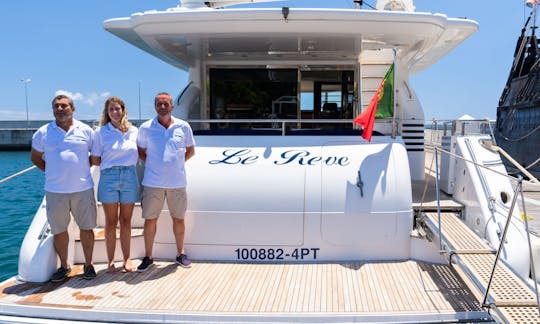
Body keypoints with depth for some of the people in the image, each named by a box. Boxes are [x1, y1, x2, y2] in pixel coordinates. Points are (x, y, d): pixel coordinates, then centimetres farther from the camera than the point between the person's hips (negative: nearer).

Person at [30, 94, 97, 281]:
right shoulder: (43, 132, 4)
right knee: (59, 230, 8)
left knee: (86, 227, 5)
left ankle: (88, 265, 19)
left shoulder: (86, 130, 3)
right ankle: (64, 266, 24)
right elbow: (35, 157, 15)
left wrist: (84, 167, 2)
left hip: (83, 188, 0)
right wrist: (51, 171, 5)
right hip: (55, 191, 1)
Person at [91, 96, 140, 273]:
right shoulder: (101, 132, 1)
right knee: (111, 222, 5)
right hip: (109, 177, -1)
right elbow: (95, 160, 0)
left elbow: (141, 154, 15)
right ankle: (111, 261, 16)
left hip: (129, 176, 2)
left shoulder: (133, 131, 7)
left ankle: (127, 259, 18)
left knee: (126, 221, 9)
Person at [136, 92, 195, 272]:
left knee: (178, 218, 11)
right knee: (150, 219, 5)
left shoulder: (183, 127, 1)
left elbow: (190, 150, 12)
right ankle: (148, 257, 20)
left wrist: (177, 163, 3)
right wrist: (153, 165, 0)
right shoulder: (145, 128, 0)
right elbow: (141, 152, 10)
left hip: (177, 182, 1)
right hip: (152, 183, 0)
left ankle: (180, 254, 27)